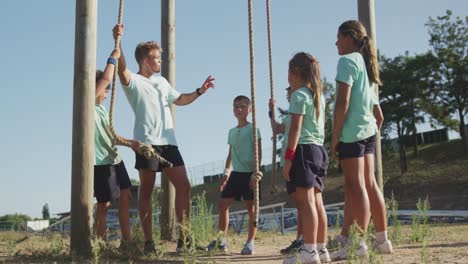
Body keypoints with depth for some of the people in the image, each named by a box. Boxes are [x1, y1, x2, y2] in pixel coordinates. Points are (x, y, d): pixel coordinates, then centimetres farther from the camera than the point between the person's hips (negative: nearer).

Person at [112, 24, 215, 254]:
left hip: (168, 142, 7)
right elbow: (121, 68, -22)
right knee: (146, 190, -2)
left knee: (183, 186, 2)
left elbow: (180, 100, 36)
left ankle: (184, 236, 10)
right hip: (146, 142, -7)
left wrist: (200, 91, 25)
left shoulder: (162, 82, 24)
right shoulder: (133, 81, 0)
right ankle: (148, 241, 3)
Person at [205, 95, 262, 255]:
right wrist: (226, 173, 13)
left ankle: (250, 242, 7)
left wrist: (255, 173, -17)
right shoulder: (231, 132, 15)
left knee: (251, 207, 0)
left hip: (249, 173, -6)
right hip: (235, 173, 7)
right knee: (223, 204, 3)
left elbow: (258, 153, -9)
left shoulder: (253, 129, -4)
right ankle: (221, 240, 12)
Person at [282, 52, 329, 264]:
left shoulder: (299, 95, -7)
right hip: (319, 149, 9)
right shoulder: (319, 95, 17)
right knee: (316, 202, 10)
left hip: (304, 150, -9)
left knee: (306, 201, -10)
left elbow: (296, 128, -15)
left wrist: (288, 158, -16)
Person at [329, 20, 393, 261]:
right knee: (369, 185, 11)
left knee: (356, 187, -9)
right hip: (368, 131, 9)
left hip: (351, 132, -9)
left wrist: (335, 136, -14)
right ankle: (382, 240, 16)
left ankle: (358, 244, -9)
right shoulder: (367, 64, 21)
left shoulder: (348, 61, -6)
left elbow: (343, 102, -16)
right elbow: (379, 114, 21)